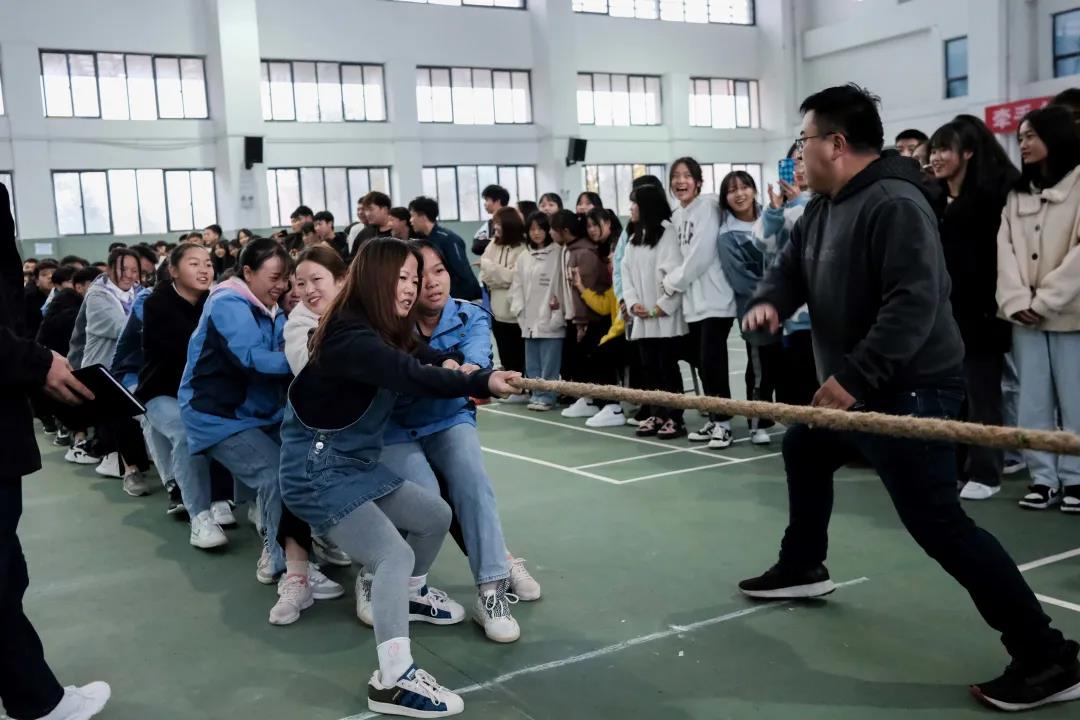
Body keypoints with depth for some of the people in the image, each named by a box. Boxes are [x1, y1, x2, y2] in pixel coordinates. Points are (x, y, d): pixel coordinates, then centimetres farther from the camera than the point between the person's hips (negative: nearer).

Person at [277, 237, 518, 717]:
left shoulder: (389, 333, 6)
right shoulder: (350, 338, -26)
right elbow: (412, 376, -40)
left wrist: (451, 364, -17)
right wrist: (481, 382, -49)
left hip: (359, 464, 10)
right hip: (318, 472, -10)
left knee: (435, 515, 19)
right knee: (394, 554, -23)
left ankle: (409, 595, 42)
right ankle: (393, 681, -26)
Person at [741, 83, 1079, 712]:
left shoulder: (895, 205, -22)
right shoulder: (823, 209, 10)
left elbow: (913, 304, -30)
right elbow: (791, 267, 15)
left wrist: (854, 377, -32)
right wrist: (770, 301, -9)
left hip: (910, 389, -11)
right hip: (852, 386, 11)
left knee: (938, 523, -14)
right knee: (804, 451, 27)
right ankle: (803, 569, 47)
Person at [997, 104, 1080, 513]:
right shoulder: (1017, 192, 15)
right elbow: (1005, 247, 4)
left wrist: (1046, 300, -14)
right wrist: (1016, 300, -10)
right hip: (1025, 315, 5)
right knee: (1033, 401, 5)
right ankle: (1043, 477, 12)